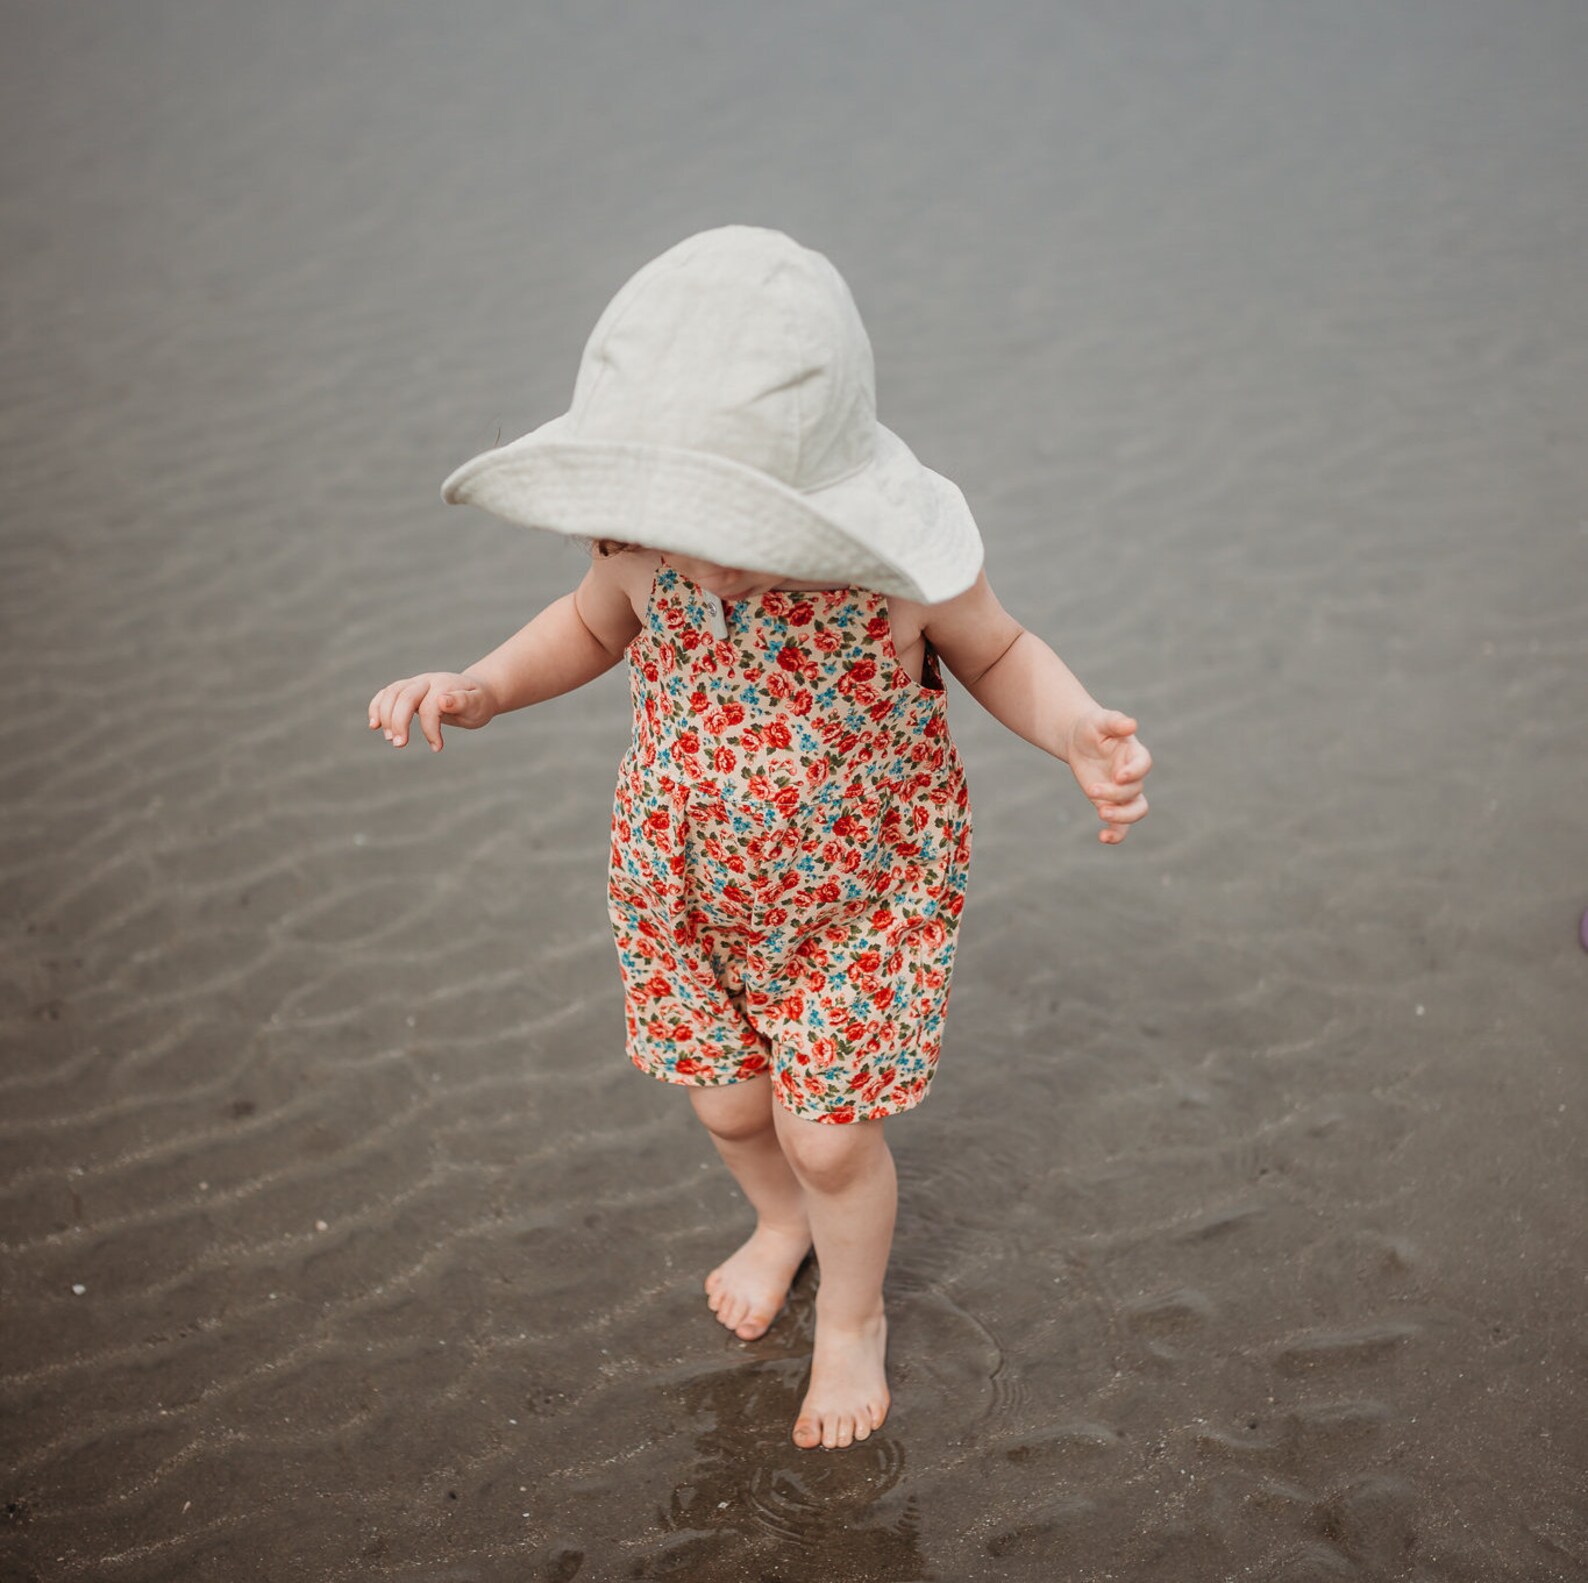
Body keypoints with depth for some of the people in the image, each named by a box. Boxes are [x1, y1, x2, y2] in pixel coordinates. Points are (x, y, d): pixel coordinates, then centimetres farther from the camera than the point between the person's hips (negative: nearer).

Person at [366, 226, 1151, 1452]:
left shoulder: (898, 568, -30)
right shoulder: (646, 546, -22)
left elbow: (1000, 654, -9)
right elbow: (593, 625, 3)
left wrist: (1082, 734, -30)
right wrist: (478, 689, -15)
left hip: (862, 892, -3)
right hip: (690, 885, 3)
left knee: (829, 1135, 6)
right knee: (730, 1104, 21)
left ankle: (853, 1317, 41)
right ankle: (783, 1222, 59)